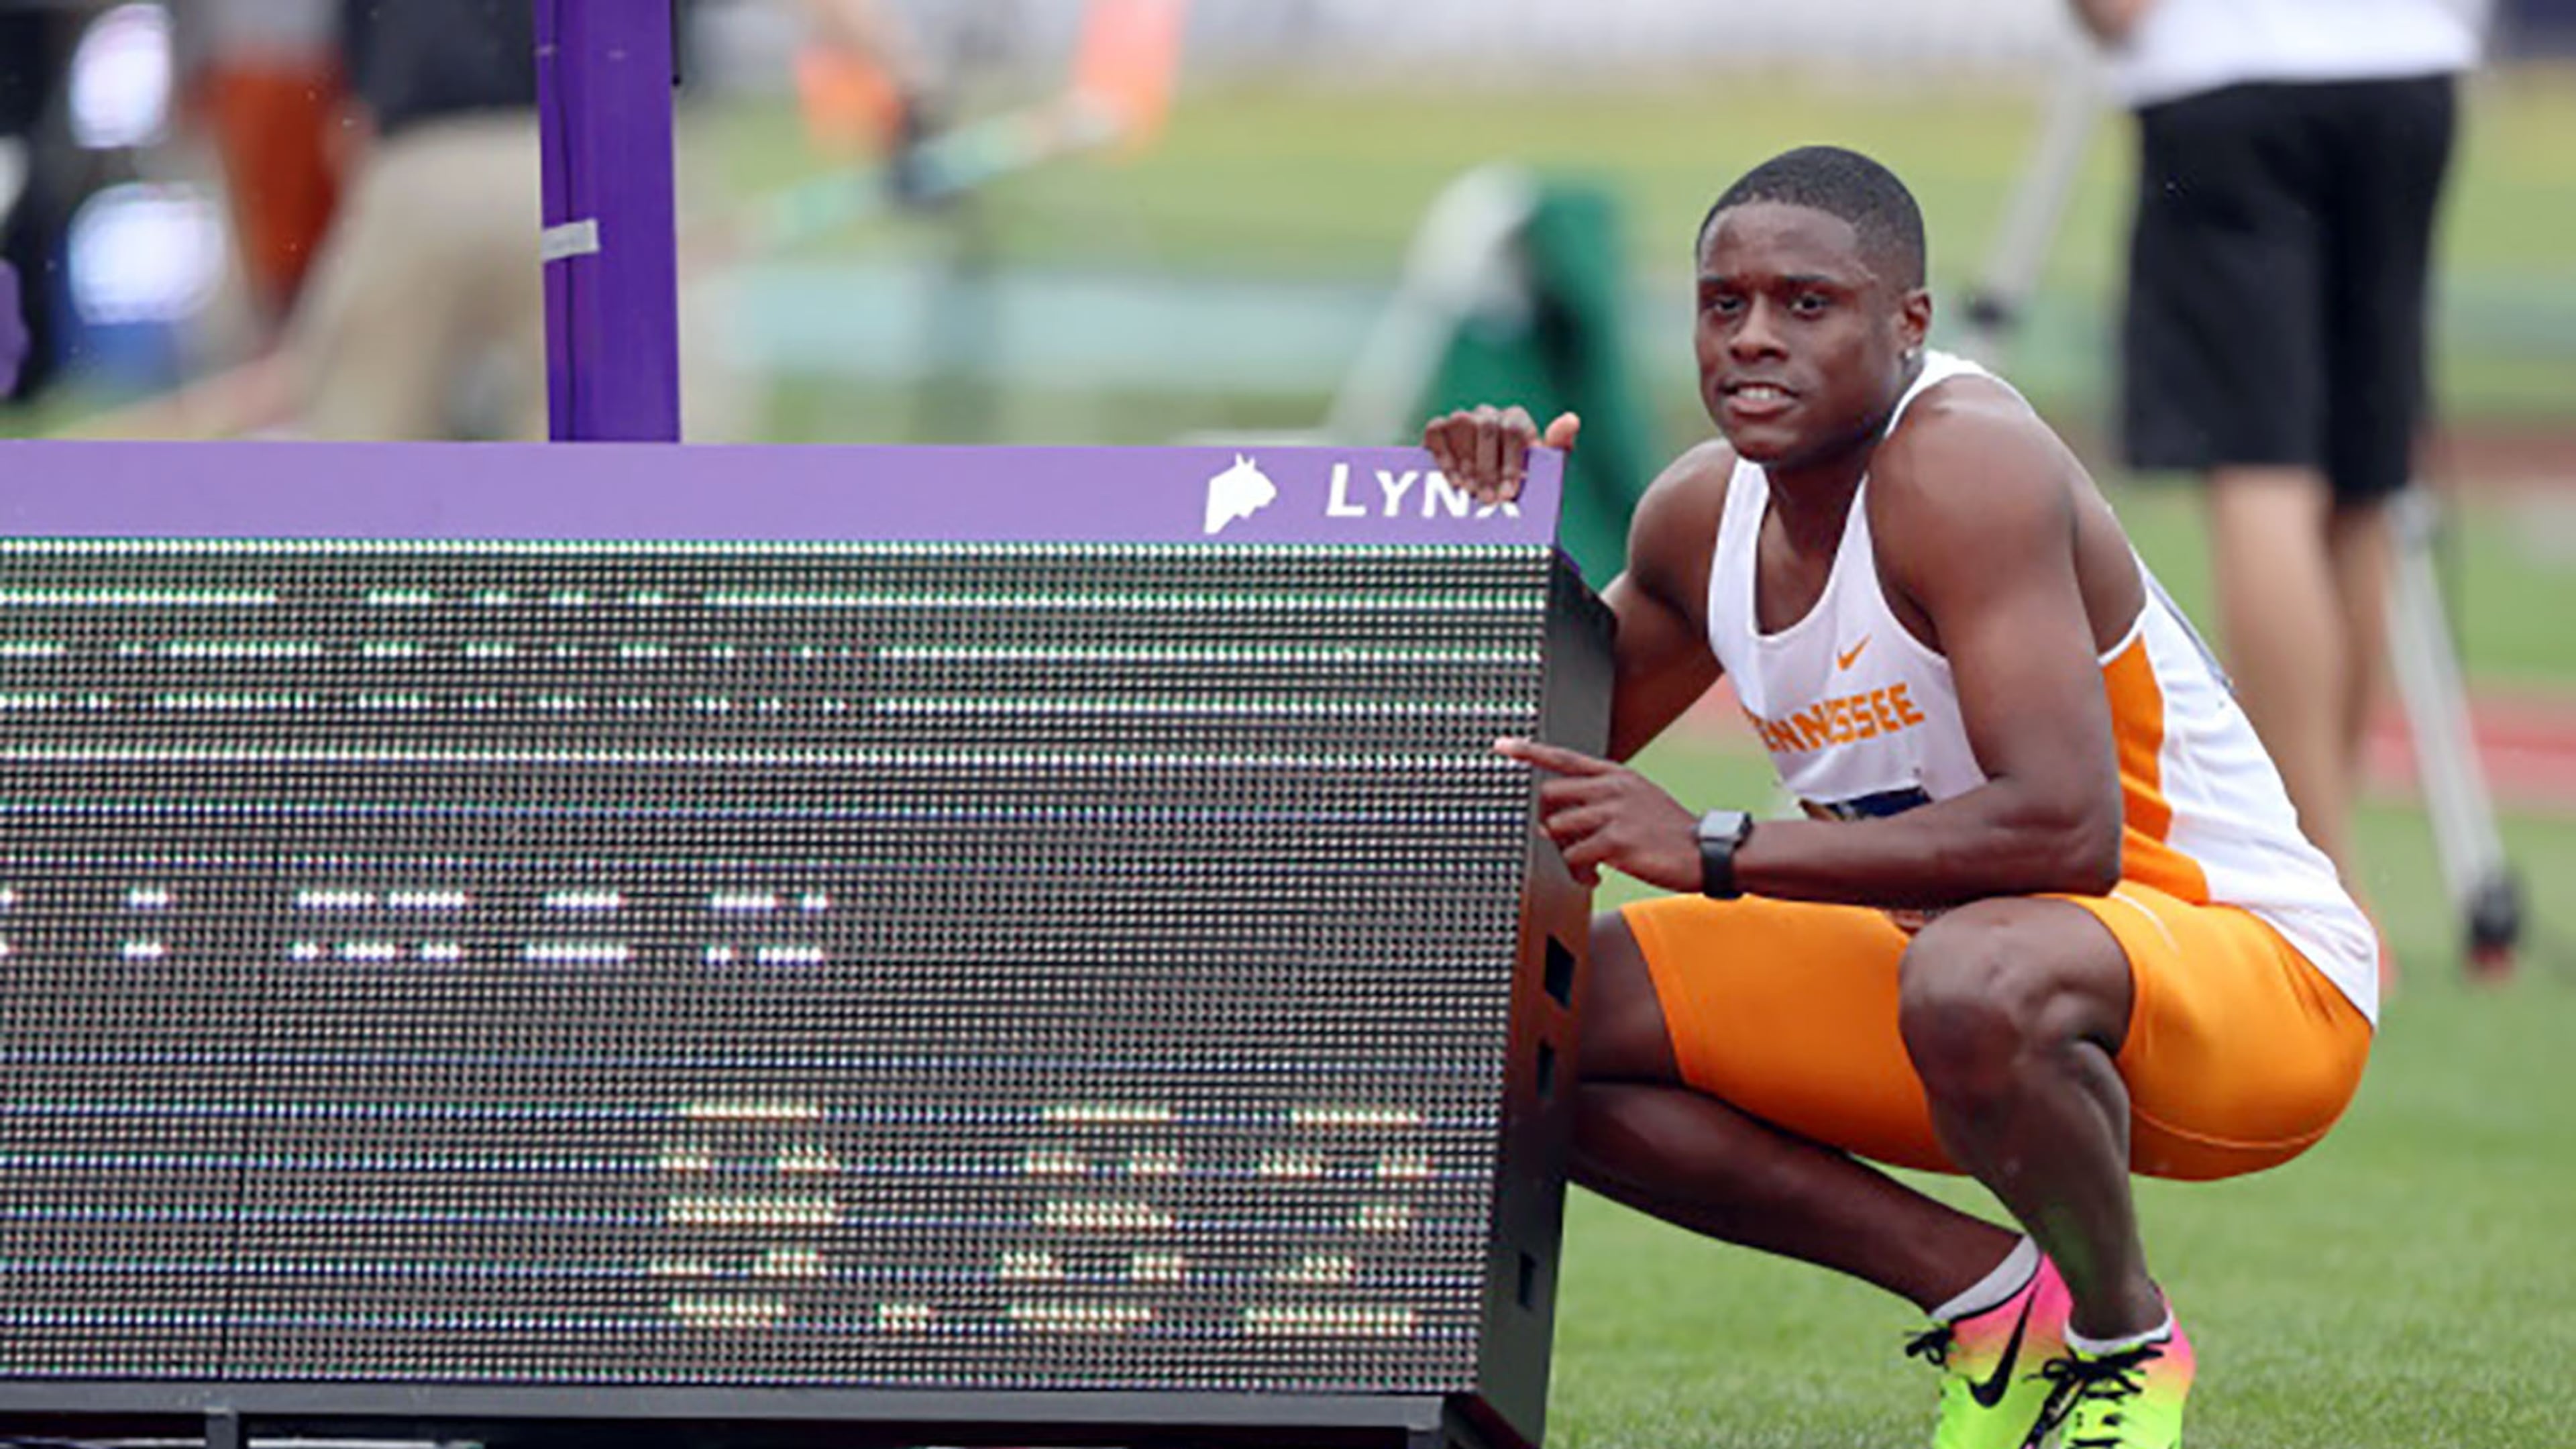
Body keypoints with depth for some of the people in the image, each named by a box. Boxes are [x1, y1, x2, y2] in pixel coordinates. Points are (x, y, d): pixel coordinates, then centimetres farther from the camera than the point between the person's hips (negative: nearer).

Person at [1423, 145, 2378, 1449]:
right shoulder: (1704, 512, 1)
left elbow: (2066, 830, -35)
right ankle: (1986, 1293, 4)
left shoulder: (1965, 461, -24)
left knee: (1975, 983, -42)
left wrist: (1714, 853, -31)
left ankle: (2124, 1341, -10)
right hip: (1956, 949, 8)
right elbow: (1550, 746, 20)